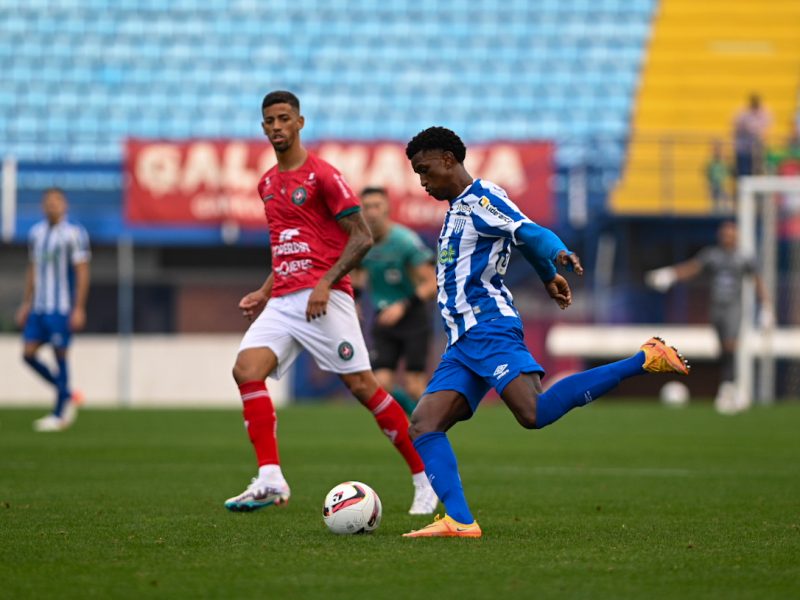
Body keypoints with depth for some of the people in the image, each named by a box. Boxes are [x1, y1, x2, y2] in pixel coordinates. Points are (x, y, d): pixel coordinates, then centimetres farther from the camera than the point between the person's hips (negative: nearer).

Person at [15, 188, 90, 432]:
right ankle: (68, 395, 17)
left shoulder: (74, 234, -8)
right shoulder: (36, 233, 11)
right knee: (28, 353, 1)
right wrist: (26, 304, 16)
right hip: (39, 308, 7)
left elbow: (82, 273, -9)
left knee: (60, 355, -4)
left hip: (62, 309, -7)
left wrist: (79, 309, -13)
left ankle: (58, 415, 4)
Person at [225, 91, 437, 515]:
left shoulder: (322, 175, -6)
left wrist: (325, 284, -18)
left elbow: (362, 238, -9)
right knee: (246, 370, -14)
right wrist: (264, 293, 18)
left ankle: (426, 479, 2)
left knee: (361, 386, -8)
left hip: (324, 299, -7)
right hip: (283, 301, 7)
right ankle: (270, 480, -18)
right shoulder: (267, 184, 17)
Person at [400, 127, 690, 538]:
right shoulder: (458, 208, 25)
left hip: (489, 330, -10)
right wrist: (547, 276, 54)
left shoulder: (481, 199, -3)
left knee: (536, 412, -28)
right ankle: (459, 521, -14)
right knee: (423, 425, -4)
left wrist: (560, 254, -39)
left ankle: (644, 360, -19)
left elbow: (528, 234, -19)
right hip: (462, 345, 10)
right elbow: (524, 237, 39)